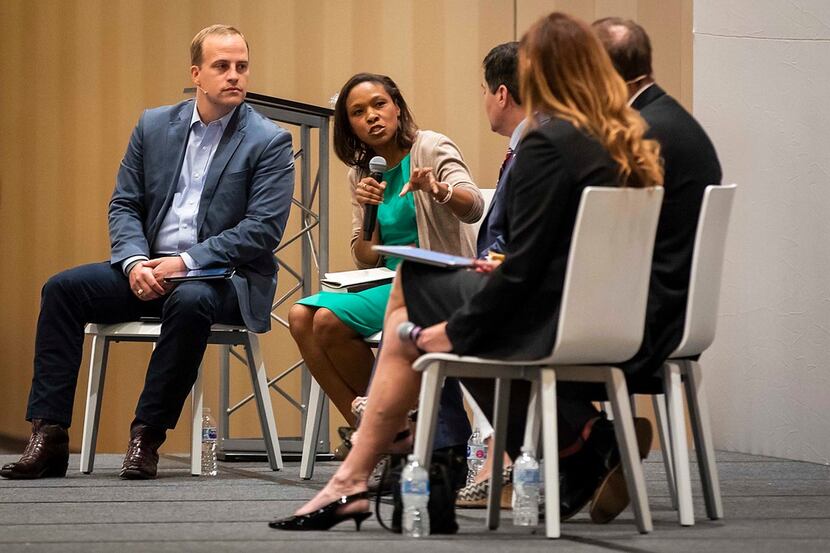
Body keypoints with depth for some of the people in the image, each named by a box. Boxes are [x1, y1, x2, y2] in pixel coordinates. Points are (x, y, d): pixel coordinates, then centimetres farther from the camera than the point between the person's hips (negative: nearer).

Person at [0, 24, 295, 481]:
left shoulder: (269, 142, -4)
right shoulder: (154, 125, 10)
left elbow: (264, 229, -13)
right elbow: (123, 205, 9)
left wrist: (186, 262, -20)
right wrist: (135, 262, -12)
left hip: (226, 277, -5)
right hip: (151, 270, 5)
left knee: (190, 300, -38)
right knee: (63, 288, -16)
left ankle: (148, 436, -27)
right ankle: (48, 436, -19)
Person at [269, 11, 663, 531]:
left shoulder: (549, 143, -17)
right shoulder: (629, 145, 8)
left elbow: (524, 265, -18)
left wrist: (455, 329, -8)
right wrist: (508, 270, 17)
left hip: (547, 325, -9)